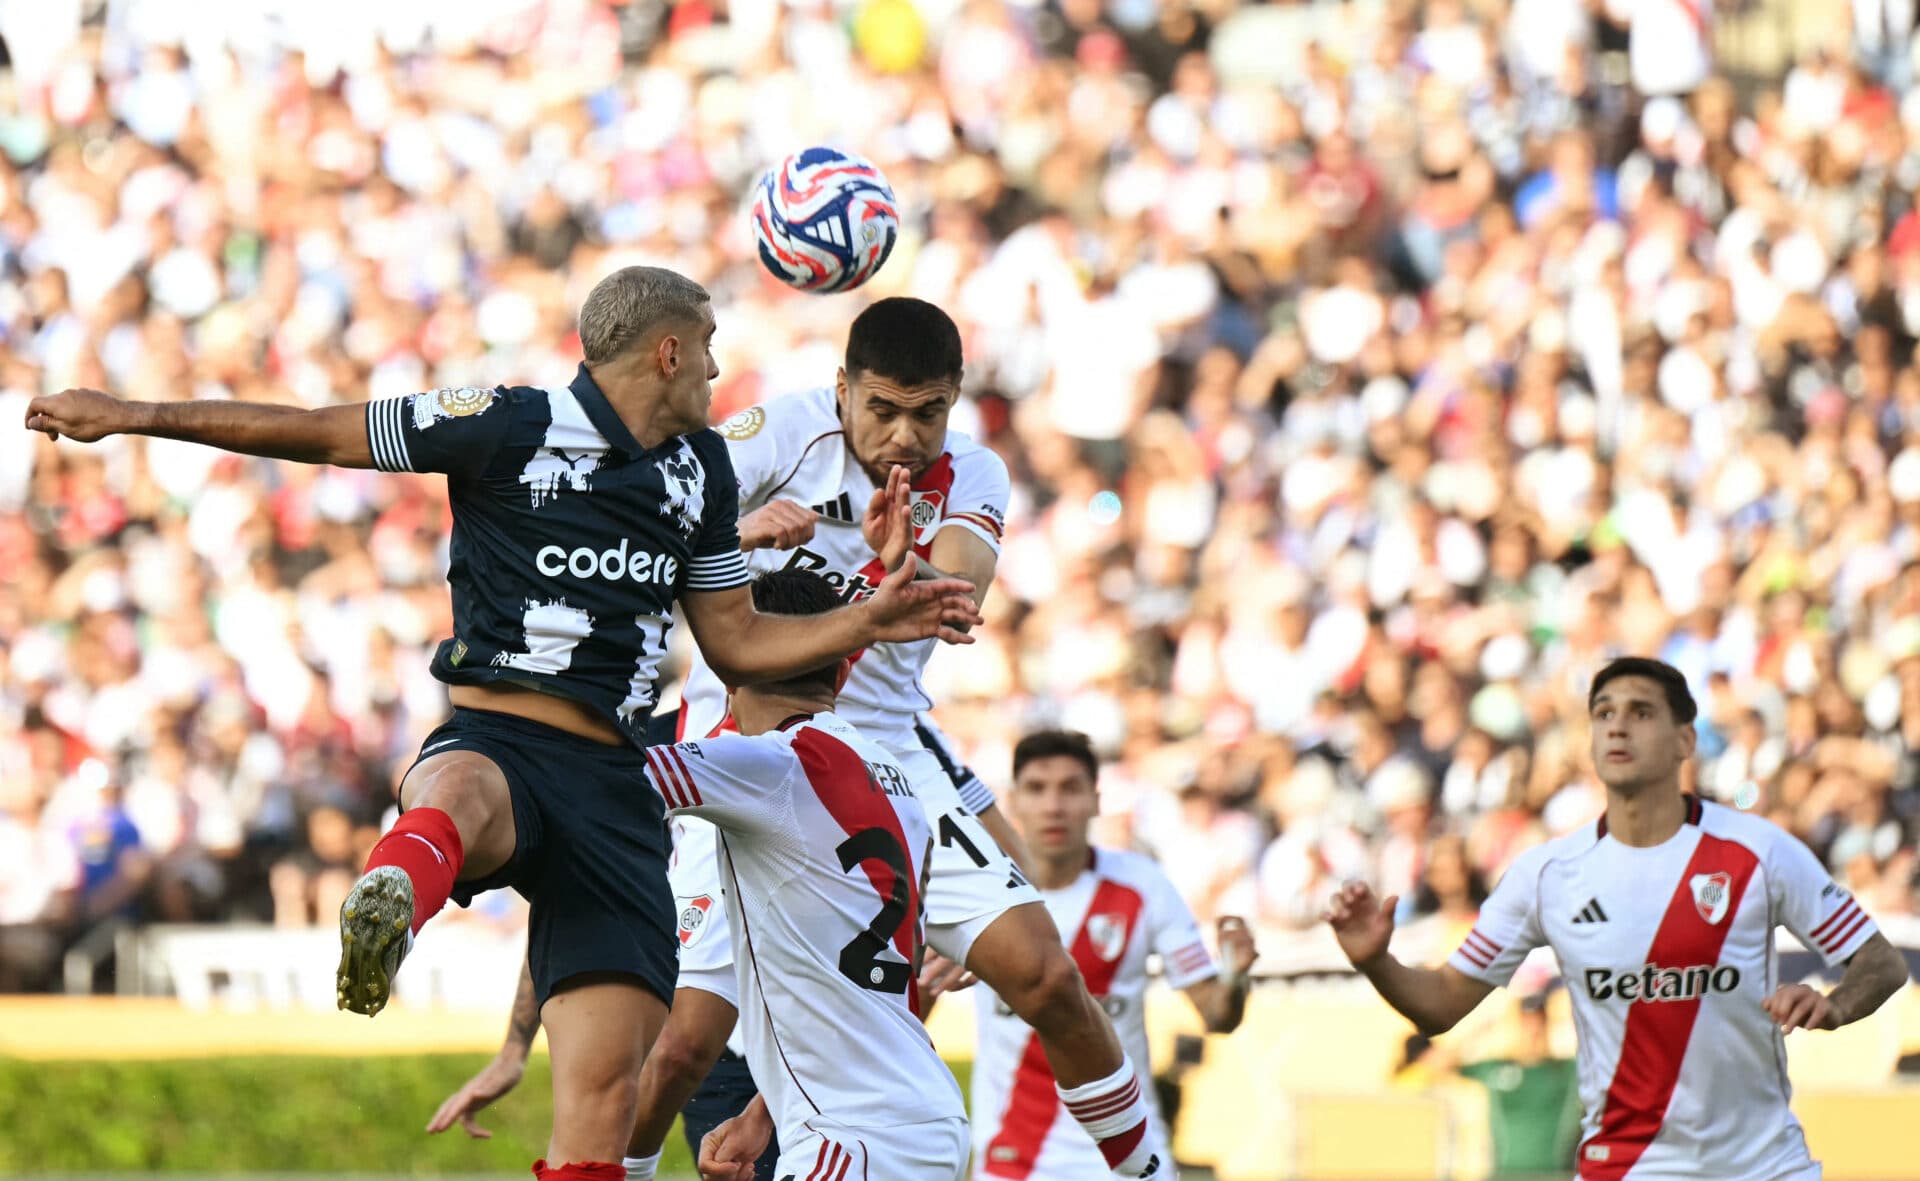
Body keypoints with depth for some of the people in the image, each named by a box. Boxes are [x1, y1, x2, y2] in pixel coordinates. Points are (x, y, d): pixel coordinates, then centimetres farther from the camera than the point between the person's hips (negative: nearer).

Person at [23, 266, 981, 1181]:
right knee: (460, 797, -44)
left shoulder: (700, 468, 20)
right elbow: (320, 435, 4)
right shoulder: (513, 425, 0)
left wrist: (868, 622, 16)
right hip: (495, 741, -6)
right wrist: (131, 416, 2)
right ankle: (386, 905, -79)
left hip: (612, 788, 6)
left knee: (604, 1085, -8)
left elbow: (737, 643, 29)